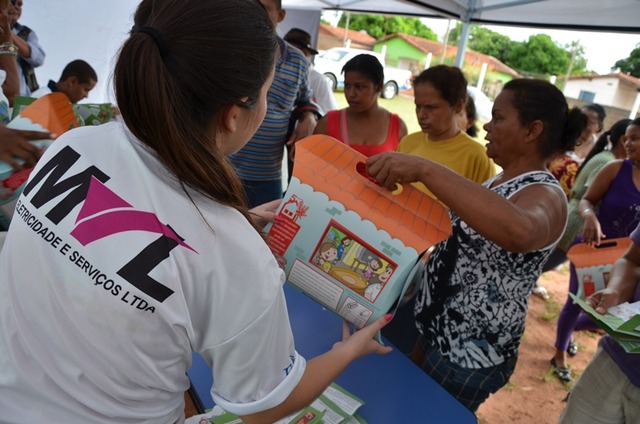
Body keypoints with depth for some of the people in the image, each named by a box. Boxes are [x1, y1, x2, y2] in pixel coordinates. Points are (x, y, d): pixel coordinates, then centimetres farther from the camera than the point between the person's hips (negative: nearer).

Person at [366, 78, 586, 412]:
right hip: (436, 329, 8)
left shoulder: (545, 195, -21)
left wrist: (425, 169, -47)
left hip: (470, 356, -8)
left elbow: (520, 231, -47)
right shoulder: (500, 181, 7)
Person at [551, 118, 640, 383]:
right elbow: (586, 200, -9)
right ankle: (559, 355, 33)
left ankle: (571, 329, 44)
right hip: (592, 251, -3)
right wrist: (590, 217, -32)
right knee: (576, 304, 7)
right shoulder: (617, 169, -13)